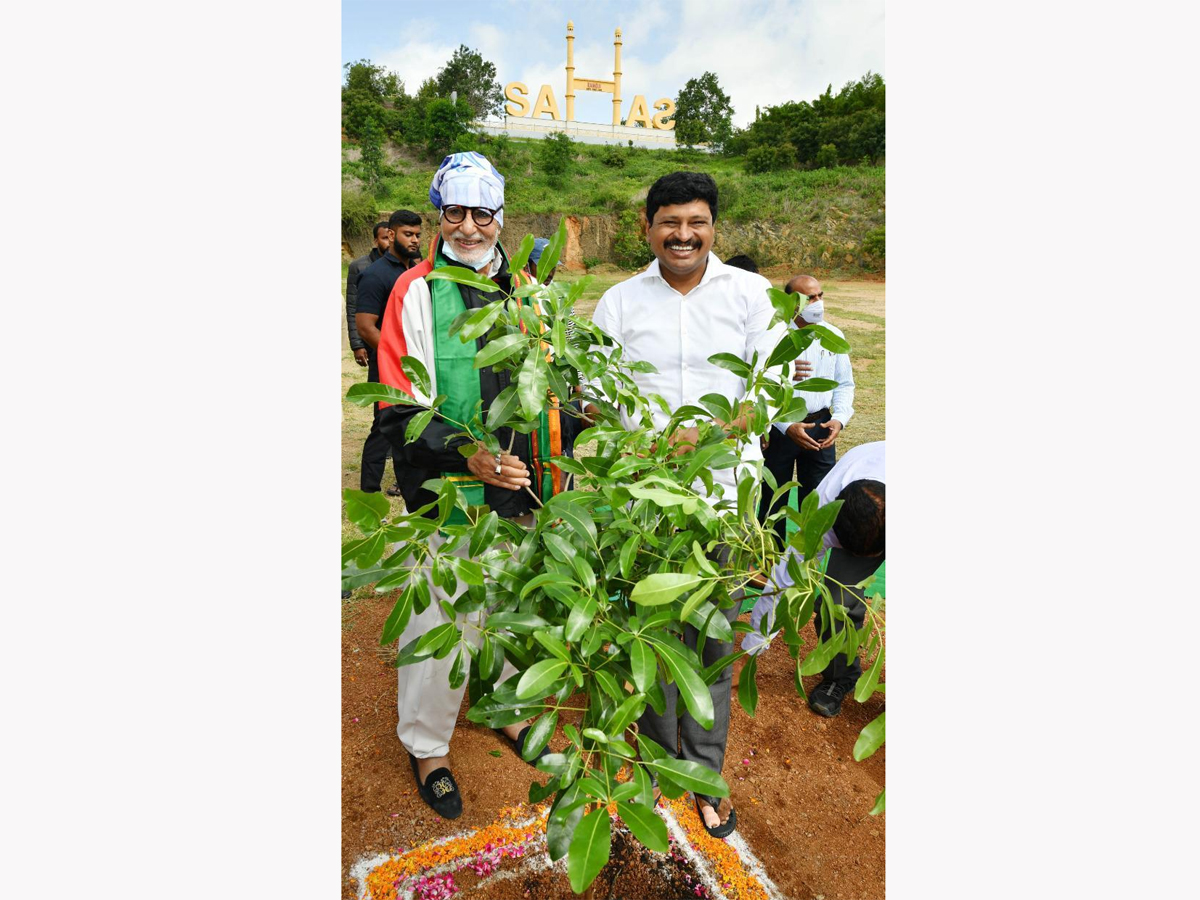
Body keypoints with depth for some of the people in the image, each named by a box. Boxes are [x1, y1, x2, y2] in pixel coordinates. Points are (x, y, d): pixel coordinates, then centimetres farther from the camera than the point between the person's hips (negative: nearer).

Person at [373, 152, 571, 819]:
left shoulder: (524, 290, 7)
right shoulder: (416, 292, -9)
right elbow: (399, 412, -13)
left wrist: (550, 467, 10)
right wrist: (469, 458, -27)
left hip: (517, 491, 5)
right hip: (447, 497, -5)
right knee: (443, 623, 6)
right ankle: (426, 746, 31)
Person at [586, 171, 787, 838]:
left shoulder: (751, 294, 3)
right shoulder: (621, 301, 6)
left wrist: (708, 433, -21)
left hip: (723, 492, 0)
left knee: (713, 634, 8)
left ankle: (706, 772, 29)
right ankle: (659, 754, 34)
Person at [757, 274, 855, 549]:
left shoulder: (833, 336, 2)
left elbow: (844, 384, 9)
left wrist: (839, 419, -7)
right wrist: (787, 427, -20)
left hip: (820, 426, 3)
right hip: (779, 428, -3)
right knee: (773, 500, 12)